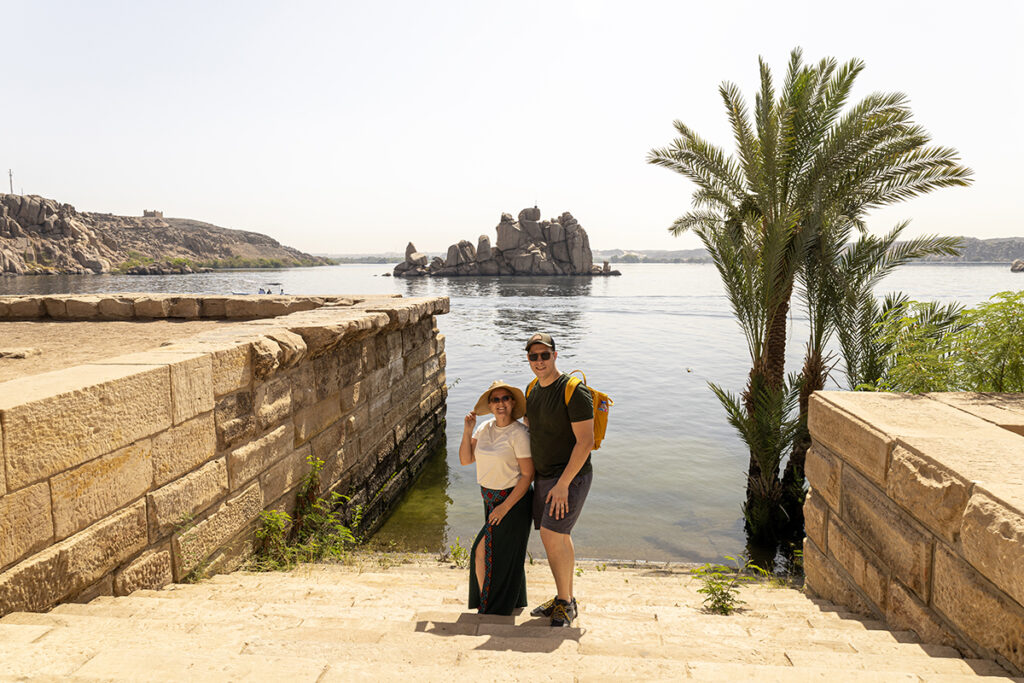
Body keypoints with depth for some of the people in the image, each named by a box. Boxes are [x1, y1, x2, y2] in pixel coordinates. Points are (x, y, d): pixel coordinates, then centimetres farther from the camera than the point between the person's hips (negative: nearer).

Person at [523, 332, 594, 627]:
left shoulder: (574, 391, -18)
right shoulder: (532, 391, 6)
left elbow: (585, 442, -21)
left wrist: (563, 484, -21)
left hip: (571, 475, -7)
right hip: (544, 475, 8)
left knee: (552, 536, -12)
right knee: (559, 538, 14)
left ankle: (564, 603, 6)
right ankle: (567, 599, 28)